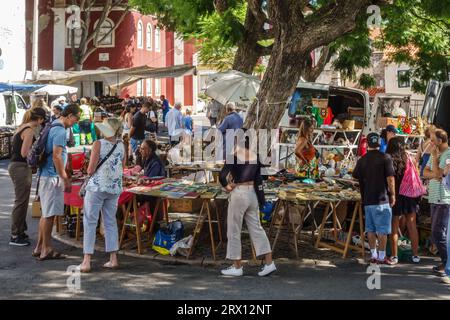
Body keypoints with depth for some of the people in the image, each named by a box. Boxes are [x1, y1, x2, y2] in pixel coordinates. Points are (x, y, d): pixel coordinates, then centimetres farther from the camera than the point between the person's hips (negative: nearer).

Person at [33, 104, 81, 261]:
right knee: (49, 214, -4)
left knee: (46, 213, 15)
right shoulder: (60, 131, -16)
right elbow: (56, 157, -22)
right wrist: (65, 179, -18)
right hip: (52, 177, -10)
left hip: (46, 175, 10)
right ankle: (46, 250, 2)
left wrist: (64, 176, 25)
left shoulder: (53, 127, 15)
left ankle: (40, 247, 21)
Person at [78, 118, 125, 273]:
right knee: (111, 222, 13)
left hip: (97, 187, -5)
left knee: (90, 222, 2)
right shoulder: (121, 146, 3)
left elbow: (90, 170, -11)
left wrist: (90, 170, 10)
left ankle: (86, 261, 0)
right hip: (115, 188, 5)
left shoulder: (98, 144, -11)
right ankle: (113, 259, 13)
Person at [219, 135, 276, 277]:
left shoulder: (234, 156, -14)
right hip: (252, 193, 6)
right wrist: (261, 200, 8)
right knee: (256, 227, 12)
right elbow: (258, 179, 4)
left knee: (234, 230, 6)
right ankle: (269, 262, 9)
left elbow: (222, 175, -21)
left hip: (239, 194, -6)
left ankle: (237, 266, 13)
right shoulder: (255, 157, 3)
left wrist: (227, 186, -3)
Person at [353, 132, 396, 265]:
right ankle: (382, 256, 3)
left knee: (370, 228, 11)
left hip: (367, 199, 4)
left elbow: (356, 176, 15)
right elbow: (390, 178, -11)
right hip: (382, 199, -4)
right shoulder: (385, 158, -8)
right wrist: (393, 195, -3)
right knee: (382, 229, 1)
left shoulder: (362, 160, 6)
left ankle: (374, 255, 15)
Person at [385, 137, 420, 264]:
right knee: (412, 226, 11)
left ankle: (394, 256, 11)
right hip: (409, 196, 2)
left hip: (394, 196, -2)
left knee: (394, 228, 8)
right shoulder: (408, 158, -5)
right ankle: (415, 255, 16)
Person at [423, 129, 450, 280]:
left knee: (438, 234, -11)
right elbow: (425, 172, 11)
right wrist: (434, 174, -10)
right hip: (434, 199, 9)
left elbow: (437, 173, -19)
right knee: (437, 234, 12)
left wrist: (435, 156, -10)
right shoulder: (436, 154, 15)